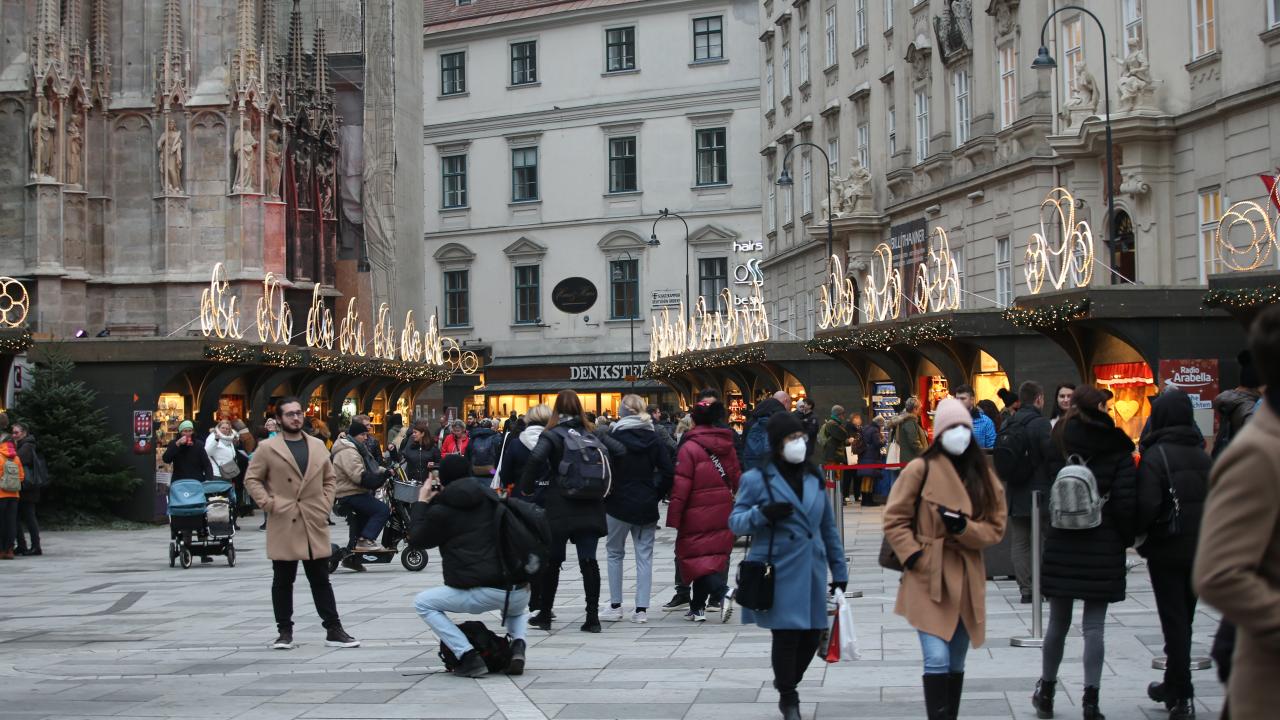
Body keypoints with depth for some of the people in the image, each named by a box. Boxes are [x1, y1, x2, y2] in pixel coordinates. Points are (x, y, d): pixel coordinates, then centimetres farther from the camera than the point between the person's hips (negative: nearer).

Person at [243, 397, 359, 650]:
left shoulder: (318, 446, 11)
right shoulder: (267, 448, -1)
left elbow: (330, 478, 17)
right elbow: (251, 479, -1)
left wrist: (326, 504, 5)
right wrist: (268, 503, -10)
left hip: (315, 524, 3)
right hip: (283, 523, -3)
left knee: (321, 580, 7)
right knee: (283, 581, 5)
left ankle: (333, 630, 9)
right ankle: (285, 631, 12)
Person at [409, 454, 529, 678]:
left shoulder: (441, 510, 0)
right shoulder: (490, 498, 17)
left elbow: (416, 539, 14)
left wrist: (422, 503, 24)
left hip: (483, 594, -6)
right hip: (520, 591, 6)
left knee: (422, 603, 14)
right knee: (516, 608, 42)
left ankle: (469, 657, -1)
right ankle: (518, 645, 7)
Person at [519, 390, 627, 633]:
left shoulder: (552, 435, -6)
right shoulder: (593, 434, 6)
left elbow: (535, 459, -22)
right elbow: (620, 451, -1)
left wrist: (526, 488, -9)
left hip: (560, 507, -3)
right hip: (590, 506, 3)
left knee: (552, 561, 9)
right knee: (588, 560, 2)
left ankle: (544, 615, 18)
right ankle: (593, 617, -3)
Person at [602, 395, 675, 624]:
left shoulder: (612, 436, -8)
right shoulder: (654, 438, 1)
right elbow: (668, 471, -3)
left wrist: (605, 495, 4)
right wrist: (656, 495, 7)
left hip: (619, 504, -2)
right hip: (646, 506, 3)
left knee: (614, 553, 12)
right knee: (644, 555, 6)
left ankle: (615, 606, 12)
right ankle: (641, 609, 3)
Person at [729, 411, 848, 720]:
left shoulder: (814, 478, 12)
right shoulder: (756, 479, -3)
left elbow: (828, 527, 17)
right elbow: (735, 521, -2)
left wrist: (839, 570, 16)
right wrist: (762, 514, -22)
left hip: (812, 574, 5)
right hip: (778, 575, -5)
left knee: (811, 637, 6)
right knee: (785, 637, -4)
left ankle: (787, 687, 31)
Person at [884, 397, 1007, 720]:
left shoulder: (984, 475, 6)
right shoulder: (920, 469, -6)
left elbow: (996, 528, 5)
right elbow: (894, 520, -2)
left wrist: (964, 527, -13)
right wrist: (913, 556, -13)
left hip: (967, 580, 4)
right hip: (928, 577, -4)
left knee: (956, 663, 12)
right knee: (937, 661, -14)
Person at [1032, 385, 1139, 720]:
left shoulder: (1060, 443, -1)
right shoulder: (1118, 451, -6)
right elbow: (1126, 503, -8)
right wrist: (1125, 539, 3)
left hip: (1061, 546, 2)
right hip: (1103, 550, -2)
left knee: (1058, 622, 13)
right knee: (1094, 625, 2)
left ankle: (1046, 692, 24)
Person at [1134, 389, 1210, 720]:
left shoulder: (1156, 455, -14)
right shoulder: (1202, 454, 4)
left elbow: (1147, 503, -22)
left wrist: (1138, 535, -6)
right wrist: (1203, 530, 14)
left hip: (1167, 549, -5)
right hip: (1199, 549, 5)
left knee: (1174, 620, -1)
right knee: (1184, 617, 16)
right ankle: (1174, 686, 28)